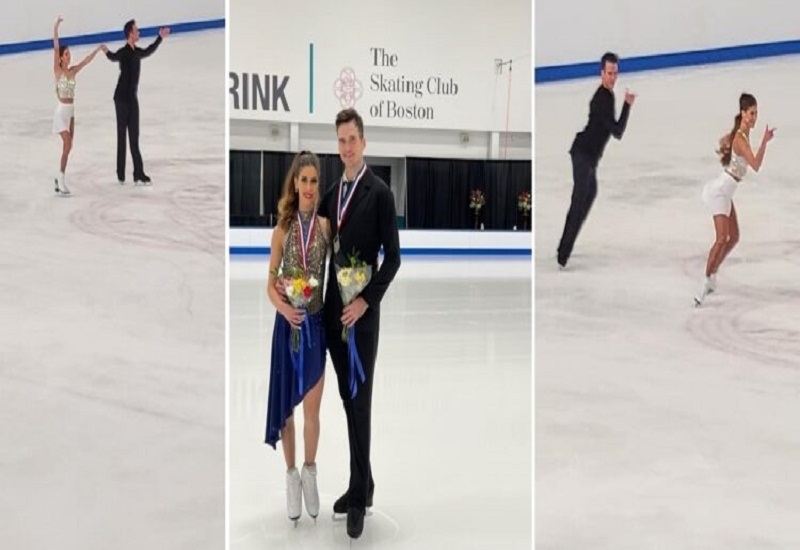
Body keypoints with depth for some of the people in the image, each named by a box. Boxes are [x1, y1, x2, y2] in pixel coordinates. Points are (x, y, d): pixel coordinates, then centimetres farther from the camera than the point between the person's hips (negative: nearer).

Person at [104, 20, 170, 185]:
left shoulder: (136, 52, 11)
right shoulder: (123, 52, -14)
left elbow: (148, 52, 33)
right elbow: (113, 57, -37)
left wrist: (160, 38, 41)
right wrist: (107, 52, -59)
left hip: (132, 99, 7)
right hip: (122, 98, -7)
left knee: (134, 136, 6)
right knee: (122, 136, -4)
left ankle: (138, 173, 8)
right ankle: (121, 174, 0)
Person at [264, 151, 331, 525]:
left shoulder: (326, 225, -2)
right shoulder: (282, 229, -3)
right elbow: (270, 284, -1)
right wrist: (283, 308, -18)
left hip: (316, 323, 0)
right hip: (288, 324, 0)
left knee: (312, 409, 8)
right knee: (286, 407, 9)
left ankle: (310, 472, 27)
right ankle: (291, 474, 25)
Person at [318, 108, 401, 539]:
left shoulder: (380, 192, -9)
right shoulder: (332, 192, 12)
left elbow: (393, 256, -10)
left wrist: (366, 300, -15)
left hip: (361, 313, -6)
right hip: (332, 310, 7)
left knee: (360, 401, -2)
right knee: (346, 398, 12)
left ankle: (360, 494, 8)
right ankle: (361, 484, 23)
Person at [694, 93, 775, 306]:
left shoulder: (740, 134, 8)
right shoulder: (740, 139, -21)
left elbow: (723, 140, 30)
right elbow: (756, 165, -34)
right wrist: (765, 141, -39)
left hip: (725, 192, 10)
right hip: (719, 192, -10)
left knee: (733, 237, 15)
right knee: (722, 238, -19)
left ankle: (712, 274, 24)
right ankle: (706, 283, -19)